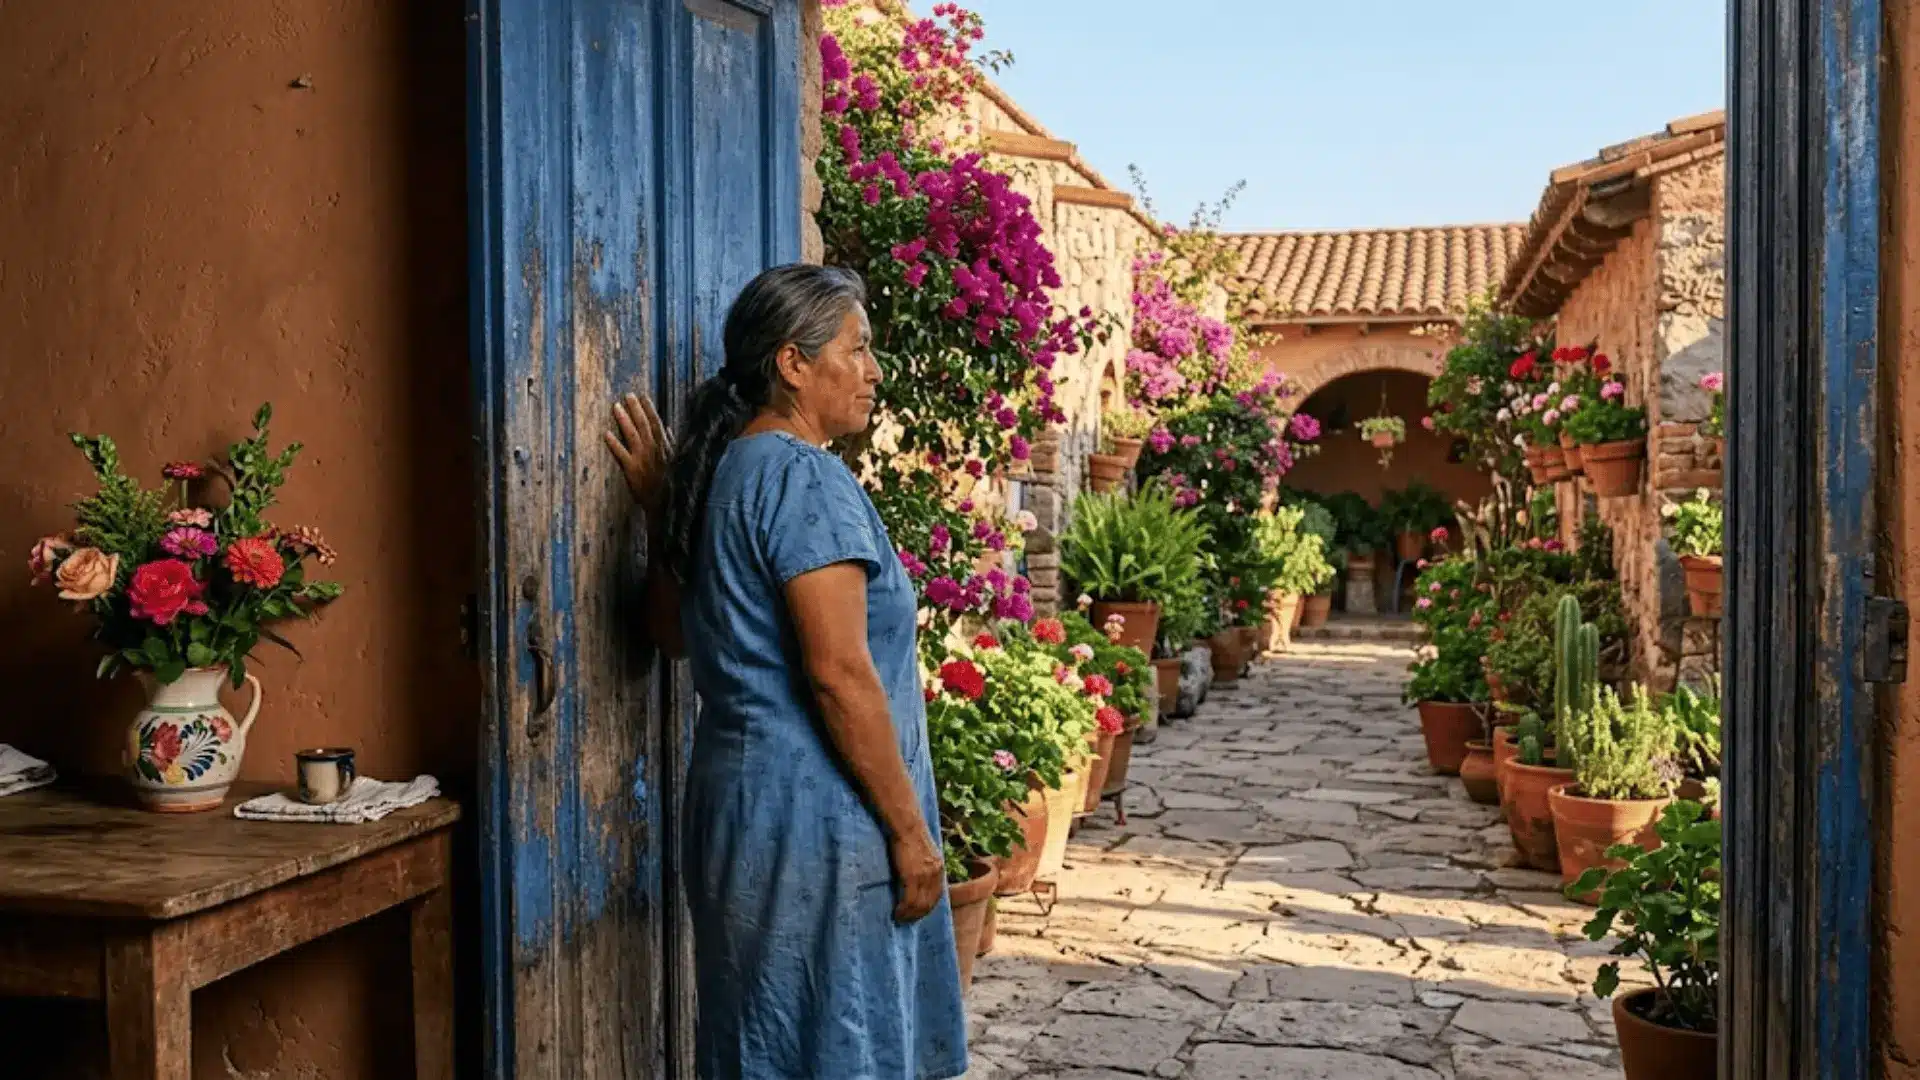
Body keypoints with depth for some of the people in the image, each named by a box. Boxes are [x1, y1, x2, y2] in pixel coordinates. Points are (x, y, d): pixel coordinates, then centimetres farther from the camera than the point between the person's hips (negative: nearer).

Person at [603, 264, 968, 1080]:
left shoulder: (724, 469, 11)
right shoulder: (804, 478, -17)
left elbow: (674, 629, 19)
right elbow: (839, 676, -22)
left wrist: (660, 508, 18)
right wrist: (909, 830, -16)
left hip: (742, 792, 10)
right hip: (813, 814, -10)